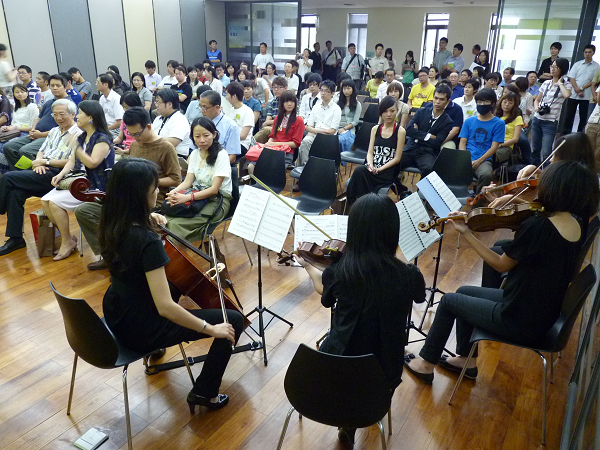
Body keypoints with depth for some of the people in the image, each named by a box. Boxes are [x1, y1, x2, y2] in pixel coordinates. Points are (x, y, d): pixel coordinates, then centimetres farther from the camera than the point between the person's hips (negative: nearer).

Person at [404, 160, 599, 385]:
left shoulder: (536, 226, -30)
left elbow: (501, 264, -16)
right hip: (545, 314, 8)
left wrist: (465, 233, -11)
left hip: (521, 321, -8)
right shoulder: (578, 224, -6)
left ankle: (426, 364, 26)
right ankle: (466, 359, 34)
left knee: (449, 301, 10)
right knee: (464, 292, 22)